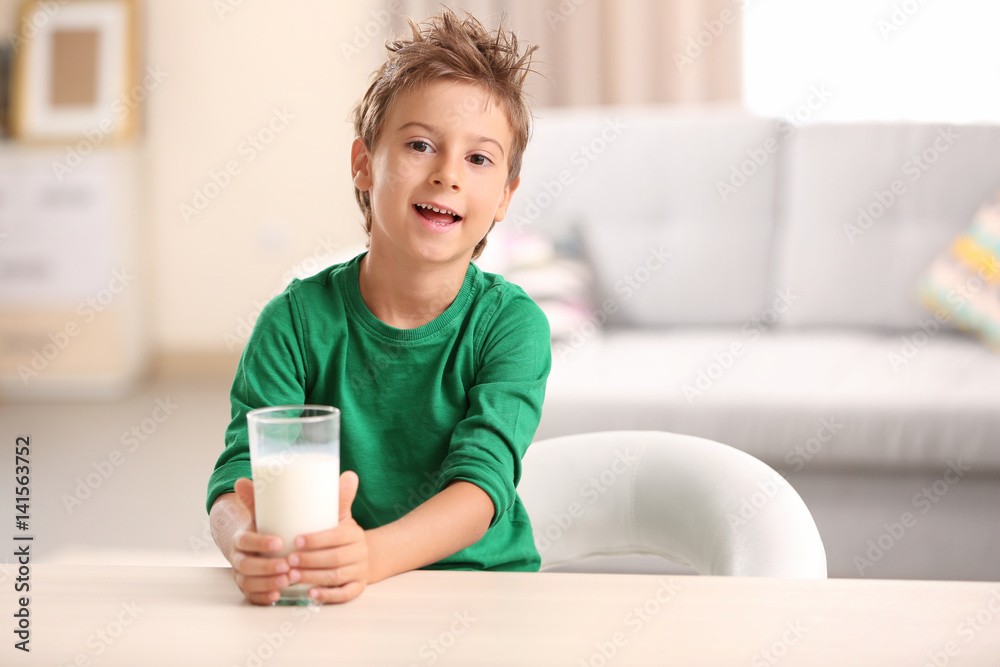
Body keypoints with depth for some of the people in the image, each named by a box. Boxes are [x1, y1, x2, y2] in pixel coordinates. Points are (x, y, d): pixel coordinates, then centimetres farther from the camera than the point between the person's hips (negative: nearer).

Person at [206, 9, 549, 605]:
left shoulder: (512, 325, -6)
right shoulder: (298, 321, -4)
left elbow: (481, 481, -19)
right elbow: (241, 474, -12)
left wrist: (371, 555, -39)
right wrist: (249, 544, -37)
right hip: (333, 603, 1)